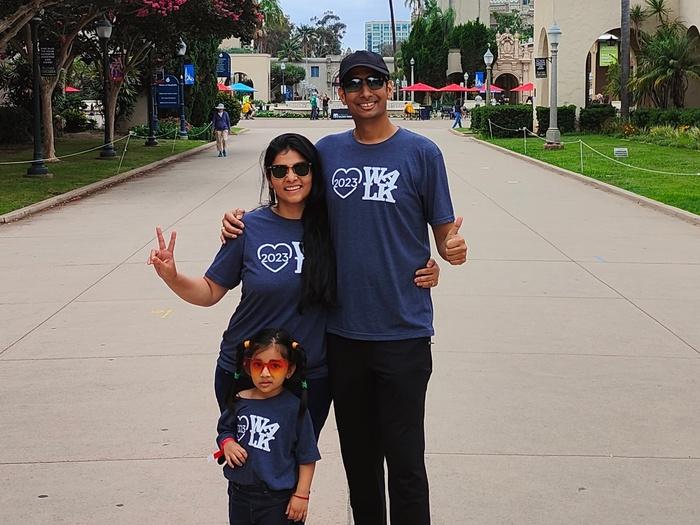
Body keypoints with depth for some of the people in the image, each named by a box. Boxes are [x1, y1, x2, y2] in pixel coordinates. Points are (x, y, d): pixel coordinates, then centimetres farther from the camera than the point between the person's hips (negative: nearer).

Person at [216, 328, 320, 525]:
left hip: (277, 499, -4)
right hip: (240, 493, 4)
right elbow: (224, 429, 15)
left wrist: (301, 495, -8)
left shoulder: (294, 407, -14)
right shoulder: (240, 402, -4)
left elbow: (307, 457, -8)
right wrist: (227, 443, -6)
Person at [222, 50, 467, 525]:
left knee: (404, 459, 1)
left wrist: (453, 248, -22)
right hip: (343, 330, 3)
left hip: (402, 330, -3)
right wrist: (242, 223, -1)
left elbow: (443, 230, 1)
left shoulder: (421, 153, -3)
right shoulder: (328, 151, 6)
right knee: (358, 454, 16)